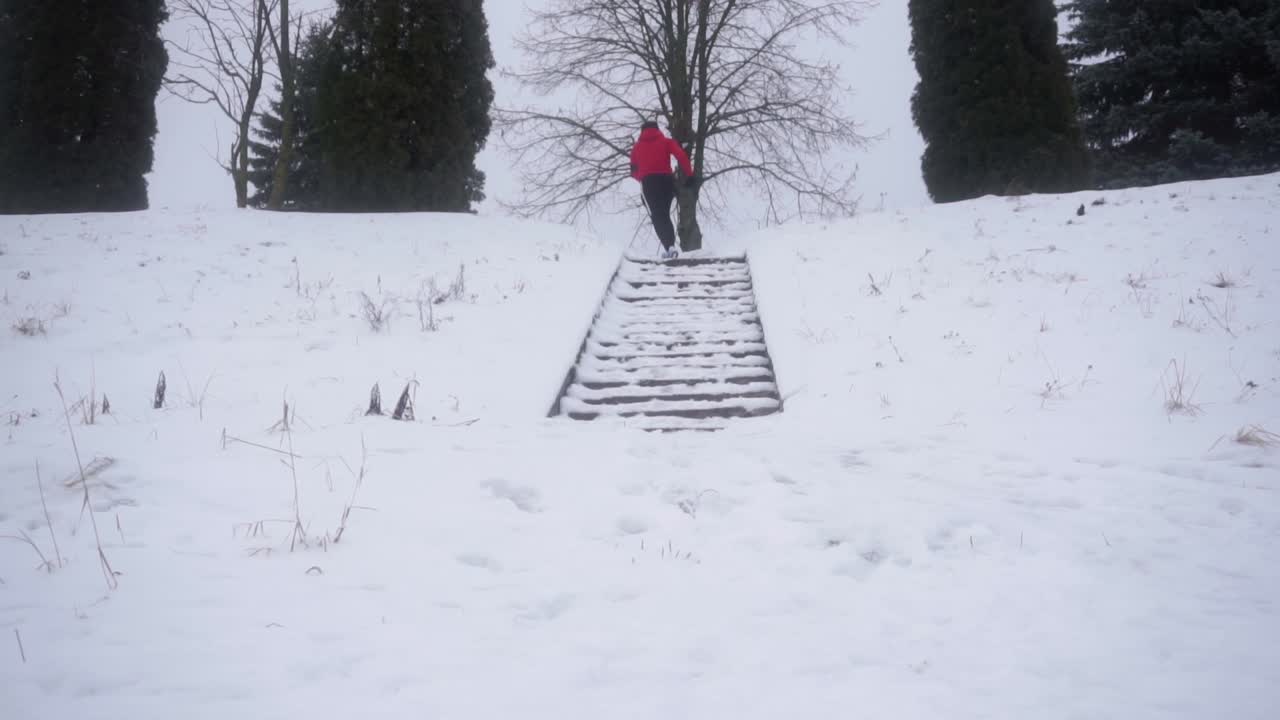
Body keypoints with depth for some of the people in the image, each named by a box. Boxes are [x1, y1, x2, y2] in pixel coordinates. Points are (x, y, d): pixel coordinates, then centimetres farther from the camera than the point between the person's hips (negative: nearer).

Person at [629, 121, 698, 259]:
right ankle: (670, 245, -3)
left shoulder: (637, 146, 19)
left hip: (648, 182, 0)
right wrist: (689, 175, -1)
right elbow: (681, 156, -3)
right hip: (666, 179, 1)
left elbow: (634, 171, 16)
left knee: (657, 216, -1)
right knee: (665, 214, 13)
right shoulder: (666, 141, 15)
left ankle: (669, 246, -19)